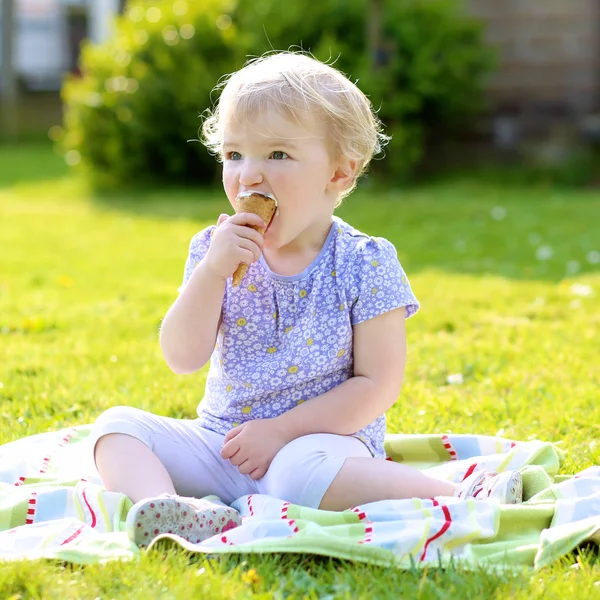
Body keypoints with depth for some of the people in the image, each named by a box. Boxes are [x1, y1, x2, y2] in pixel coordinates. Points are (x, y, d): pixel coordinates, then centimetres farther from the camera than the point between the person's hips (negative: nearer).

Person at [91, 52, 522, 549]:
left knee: (302, 468, -39)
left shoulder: (365, 264, -8)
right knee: (119, 423, -12)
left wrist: (283, 430, -16)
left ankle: (456, 498, -31)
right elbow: (183, 359, -6)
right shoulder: (216, 250, 3)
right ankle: (166, 508, -39)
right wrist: (211, 273, -20)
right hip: (221, 444, 6)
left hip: (322, 439, -5)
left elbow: (378, 384, -11)